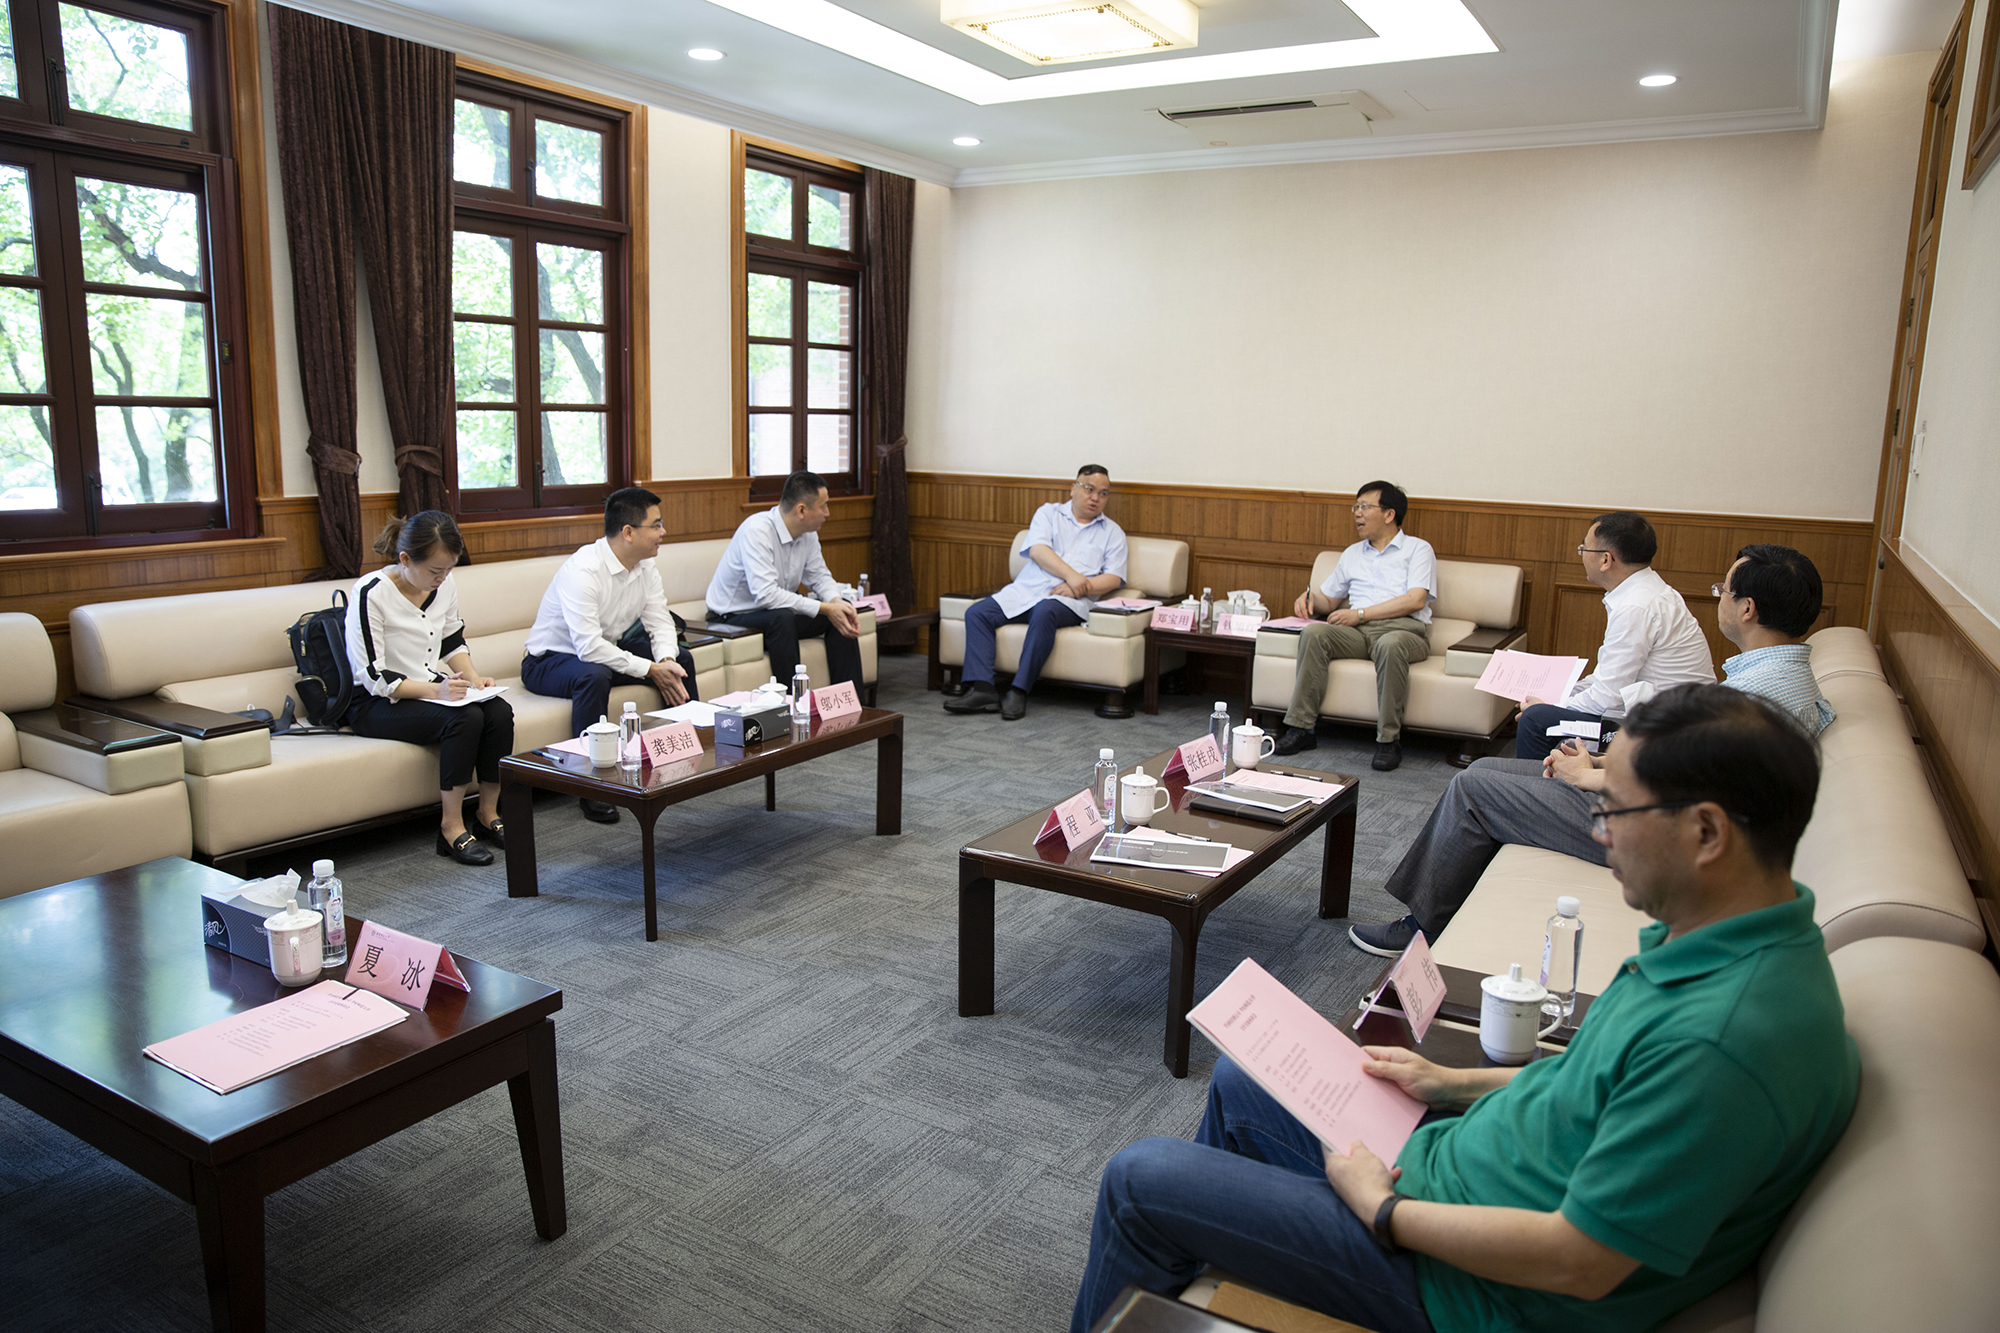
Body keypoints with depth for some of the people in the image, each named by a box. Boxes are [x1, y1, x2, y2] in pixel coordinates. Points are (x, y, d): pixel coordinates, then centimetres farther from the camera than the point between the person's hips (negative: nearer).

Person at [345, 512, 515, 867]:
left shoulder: (444, 585, 0)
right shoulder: (371, 593, -20)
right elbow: (373, 677, -20)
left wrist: (472, 677, -4)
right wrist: (435, 691, -30)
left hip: (434, 688, 6)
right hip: (377, 704, -6)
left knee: (499, 712, -21)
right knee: (465, 718, -31)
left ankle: (488, 815, -6)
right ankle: (451, 828, -19)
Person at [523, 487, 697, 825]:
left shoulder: (645, 566, -4)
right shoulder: (582, 570, -30)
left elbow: (660, 620, -2)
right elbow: (589, 647, -36)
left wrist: (666, 660, -23)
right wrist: (650, 670, -31)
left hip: (605, 649, 8)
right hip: (550, 661, -8)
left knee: (680, 658, -4)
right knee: (594, 676, -39)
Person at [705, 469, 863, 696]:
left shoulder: (807, 533, -3)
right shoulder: (757, 530, -28)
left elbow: (819, 576, 8)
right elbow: (765, 594, -36)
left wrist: (836, 601, -16)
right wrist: (824, 609, -31)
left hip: (780, 612, 8)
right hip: (734, 616, -8)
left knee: (843, 609, -4)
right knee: (781, 617, -37)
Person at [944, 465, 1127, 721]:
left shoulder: (1113, 533, 17)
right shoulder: (1049, 513, 17)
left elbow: (1114, 578, 5)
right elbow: (1037, 549, -1)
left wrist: (1082, 587, -13)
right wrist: (1070, 574, -16)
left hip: (1068, 601, -3)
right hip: (1024, 590, 3)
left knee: (1044, 613, -37)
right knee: (977, 612, -19)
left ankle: (1019, 692, -37)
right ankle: (981, 690, -29)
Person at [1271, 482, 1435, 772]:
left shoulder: (1418, 549, 10)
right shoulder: (1352, 553, 29)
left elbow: (1416, 600, -6)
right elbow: (1329, 600, 29)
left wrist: (1360, 613, -11)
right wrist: (1309, 596, 4)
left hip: (1404, 627, -4)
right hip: (1358, 630, 4)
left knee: (1390, 644, -40)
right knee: (1314, 633, -26)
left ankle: (1389, 739, -31)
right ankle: (1301, 728, -27)